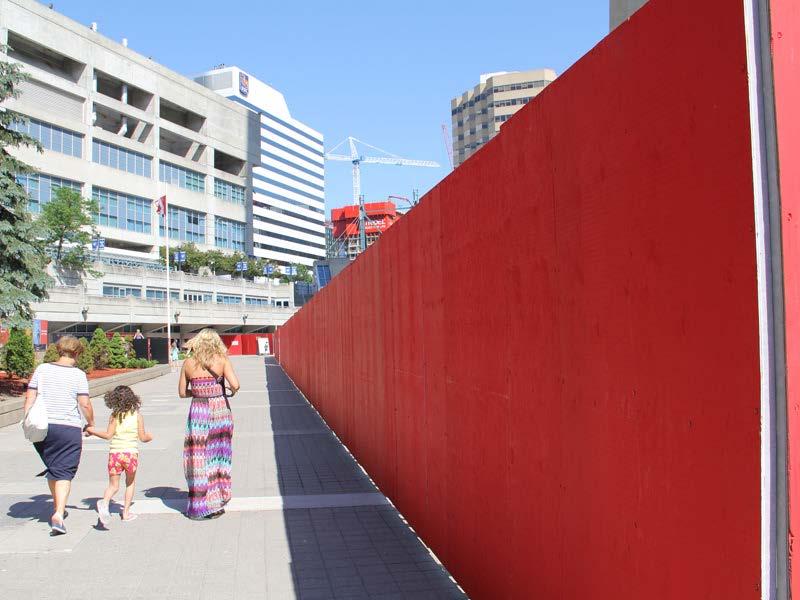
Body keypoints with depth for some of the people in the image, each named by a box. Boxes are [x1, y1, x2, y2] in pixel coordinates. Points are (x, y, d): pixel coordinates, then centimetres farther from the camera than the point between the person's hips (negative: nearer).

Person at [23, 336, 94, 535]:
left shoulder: (42, 369, 4)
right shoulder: (78, 375, -6)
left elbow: (30, 398, 3)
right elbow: (85, 404, -7)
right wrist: (91, 423, 8)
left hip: (42, 427, 4)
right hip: (68, 428, -4)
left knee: (52, 468, 21)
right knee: (64, 472, 0)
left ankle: (58, 507, 35)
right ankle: (58, 515, -13)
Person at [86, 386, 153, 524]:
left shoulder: (114, 415, 0)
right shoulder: (137, 415, 1)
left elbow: (108, 435, -4)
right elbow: (142, 437, 0)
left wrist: (92, 430, 10)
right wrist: (149, 437, 22)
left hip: (115, 453, 0)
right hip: (131, 453, 0)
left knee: (113, 485, 11)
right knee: (130, 483, 20)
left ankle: (104, 502, -18)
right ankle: (126, 512, 19)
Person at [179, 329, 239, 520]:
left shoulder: (188, 363, 0)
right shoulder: (222, 360, -5)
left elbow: (182, 393, 4)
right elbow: (235, 385, -16)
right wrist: (232, 392, 6)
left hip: (198, 412, 0)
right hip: (220, 410, 0)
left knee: (198, 458, 10)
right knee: (217, 456, 11)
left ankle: (199, 505, 14)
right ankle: (216, 503, 17)